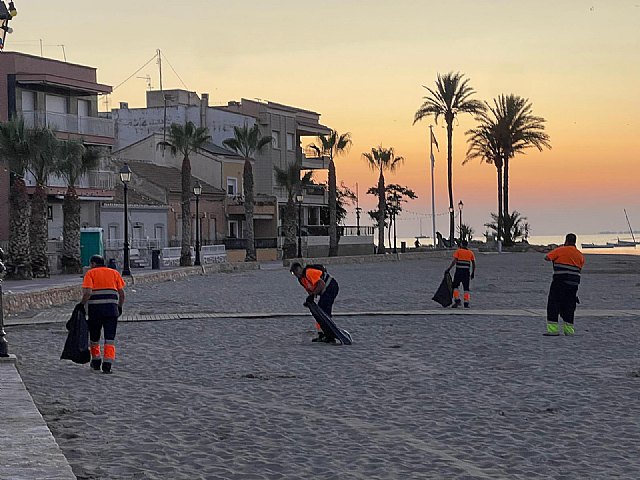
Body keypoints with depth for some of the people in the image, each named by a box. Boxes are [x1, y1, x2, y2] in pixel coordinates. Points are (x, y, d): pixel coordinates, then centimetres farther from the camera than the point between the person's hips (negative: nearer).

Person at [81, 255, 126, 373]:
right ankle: (107, 364, -10)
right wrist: (120, 307, 19)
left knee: (94, 337, 16)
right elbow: (121, 293, 8)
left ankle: (96, 361, 27)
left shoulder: (90, 273, 3)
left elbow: (87, 292, -11)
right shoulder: (114, 273, 13)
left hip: (95, 309, -2)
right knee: (110, 338, 2)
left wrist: (82, 305, 0)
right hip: (111, 309, 2)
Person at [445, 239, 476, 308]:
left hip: (459, 271, -3)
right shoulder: (471, 253, 10)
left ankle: (457, 300, -3)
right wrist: (473, 273, 17)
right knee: (466, 288, 7)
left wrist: (449, 269, -5)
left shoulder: (458, 251, 0)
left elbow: (454, 261, -9)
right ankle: (466, 303, 2)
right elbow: (474, 264, 8)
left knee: (455, 286, 9)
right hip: (467, 272, 3)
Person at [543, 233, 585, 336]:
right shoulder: (580, 255, 11)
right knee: (569, 306, 13)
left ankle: (553, 329, -7)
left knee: (553, 304, -1)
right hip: (574, 284, 5)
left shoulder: (561, 250, -5)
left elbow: (547, 257, -3)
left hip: (560, 282, -5)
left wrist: (553, 258, 15)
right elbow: (579, 269, 14)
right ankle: (569, 329, 14)